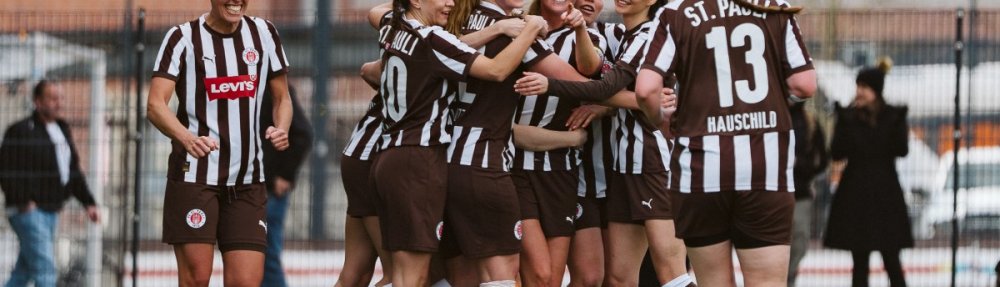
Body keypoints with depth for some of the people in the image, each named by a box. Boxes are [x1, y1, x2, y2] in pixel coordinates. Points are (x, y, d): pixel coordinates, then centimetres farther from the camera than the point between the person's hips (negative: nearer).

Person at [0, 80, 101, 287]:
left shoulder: (62, 131, 16)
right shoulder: (21, 131, -11)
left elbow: (74, 172, 22)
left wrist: (88, 202, 14)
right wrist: (23, 200, -21)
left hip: (51, 212, 8)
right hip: (28, 211, -8)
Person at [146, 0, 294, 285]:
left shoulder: (264, 34, 9)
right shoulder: (183, 37, -4)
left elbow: (282, 98, 17)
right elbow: (155, 104, -13)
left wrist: (281, 129, -7)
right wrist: (187, 138, -33)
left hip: (247, 181, 4)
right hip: (194, 175, -4)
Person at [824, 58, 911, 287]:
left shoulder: (894, 116, 1)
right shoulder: (849, 116, 2)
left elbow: (901, 149, -9)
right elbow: (837, 153, -6)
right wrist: (846, 121, -16)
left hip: (885, 192, -1)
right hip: (855, 194, 1)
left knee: (891, 259, -2)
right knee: (859, 261, 2)